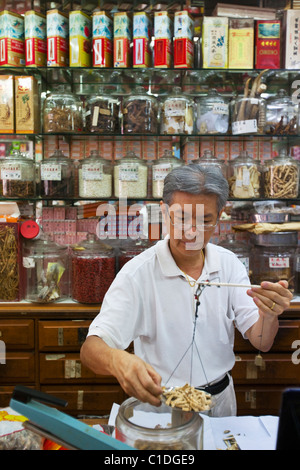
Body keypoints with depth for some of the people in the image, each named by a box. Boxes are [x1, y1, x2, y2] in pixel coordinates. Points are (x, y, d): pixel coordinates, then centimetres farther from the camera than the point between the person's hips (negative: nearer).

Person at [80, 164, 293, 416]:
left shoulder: (229, 264, -2)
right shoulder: (138, 273, -15)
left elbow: (261, 343, -1)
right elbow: (90, 348, -21)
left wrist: (268, 315, -24)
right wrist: (117, 360, -44)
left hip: (220, 399, 5)